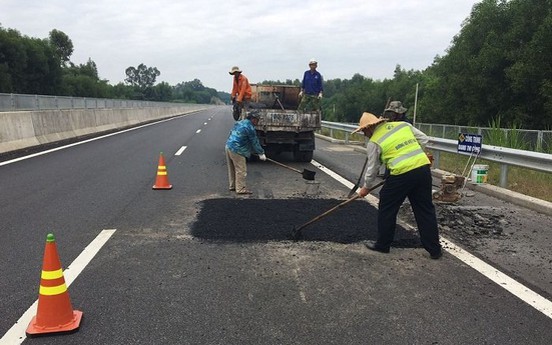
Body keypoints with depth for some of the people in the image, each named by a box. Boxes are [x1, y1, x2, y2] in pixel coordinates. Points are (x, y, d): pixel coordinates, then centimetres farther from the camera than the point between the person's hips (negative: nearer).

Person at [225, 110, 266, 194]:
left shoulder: (239, 123, 15)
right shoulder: (249, 127, -13)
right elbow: (255, 142, -8)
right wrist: (261, 153, 2)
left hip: (228, 147, 10)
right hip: (237, 150, -10)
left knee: (232, 169, 19)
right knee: (241, 170, -2)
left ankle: (232, 186, 29)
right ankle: (240, 189, 3)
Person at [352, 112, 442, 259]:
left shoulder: (374, 142, 2)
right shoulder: (403, 124, 15)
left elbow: (372, 168, 8)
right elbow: (424, 139, 15)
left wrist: (366, 188, 22)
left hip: (401, 174, -5)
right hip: (423, 167, 6)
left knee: (387, 209, 13)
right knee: (425, 210, 13)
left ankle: (383, 244, 24)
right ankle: (434, 249, 18)